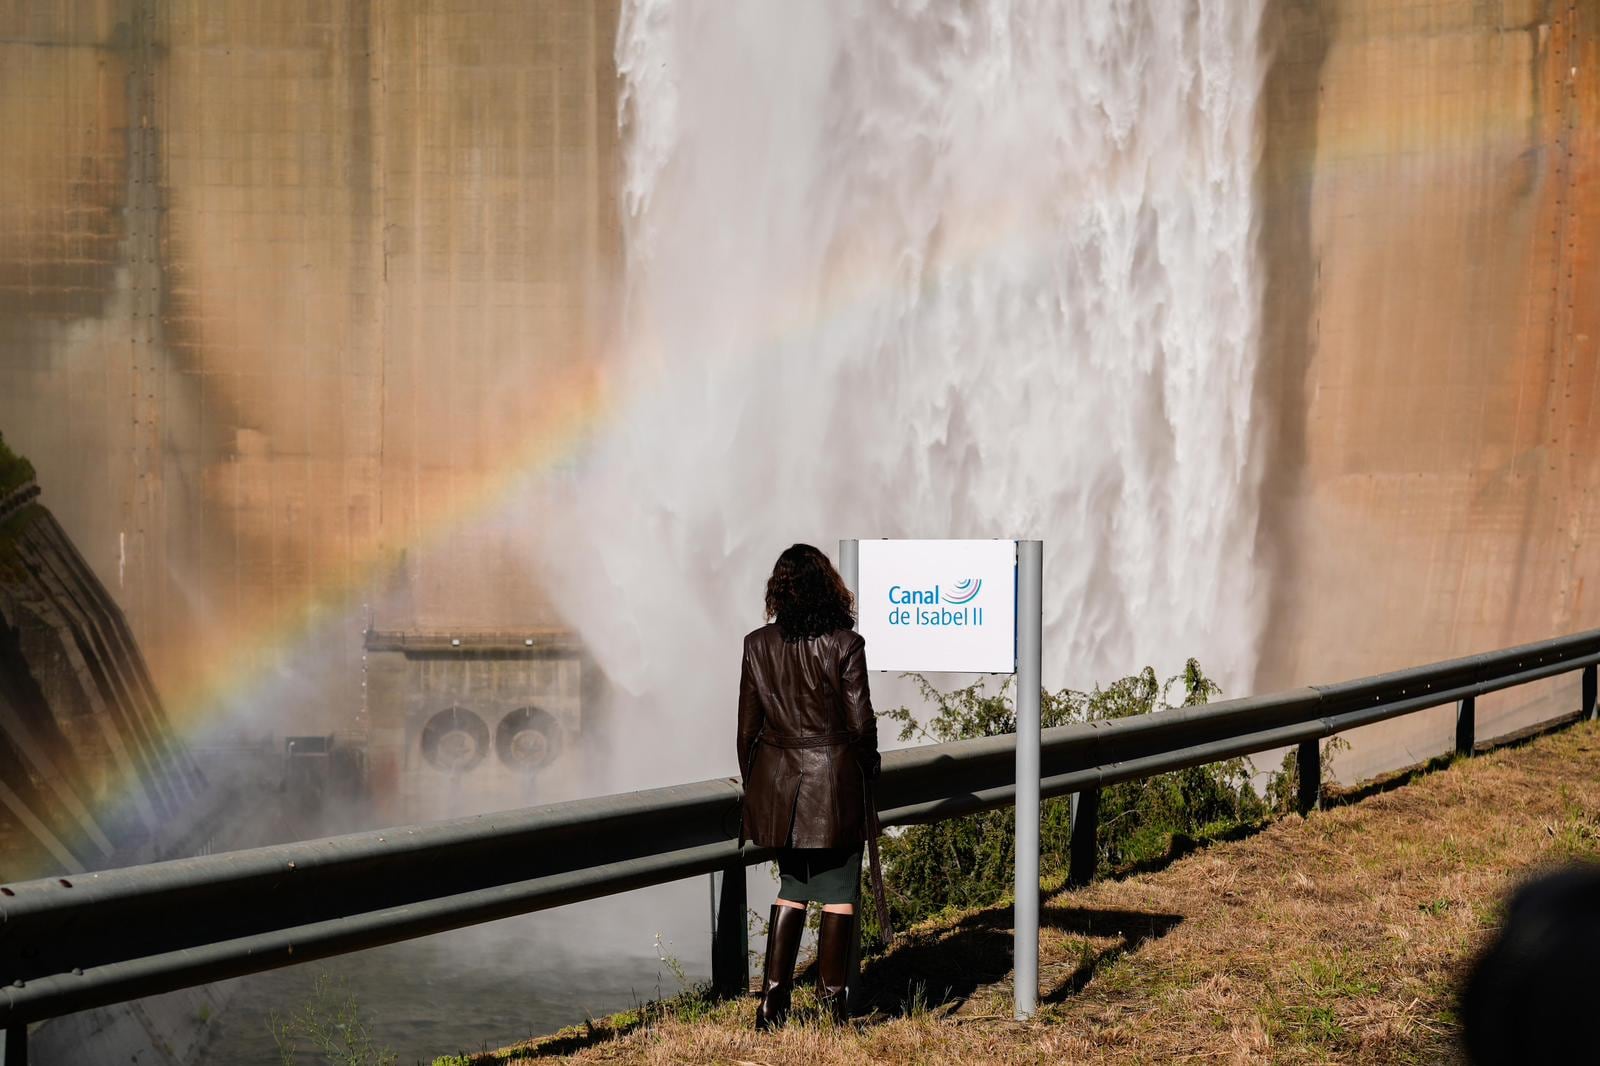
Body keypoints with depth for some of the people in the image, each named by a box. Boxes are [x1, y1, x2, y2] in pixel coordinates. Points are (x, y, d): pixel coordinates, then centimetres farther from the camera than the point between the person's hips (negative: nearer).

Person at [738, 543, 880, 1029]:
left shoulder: (758, 645, -2)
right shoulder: (845, 644, -11)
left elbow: (748, 724, 3)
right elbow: (860, 721, -9)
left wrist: (752, 781, 15)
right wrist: (866, 768, 10)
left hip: (777, 781, 4)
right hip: (834, 780, -4)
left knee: (792, 887, 17)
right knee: (838, 892, 8)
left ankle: (773, 995, 10)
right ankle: (833, 998, 9)